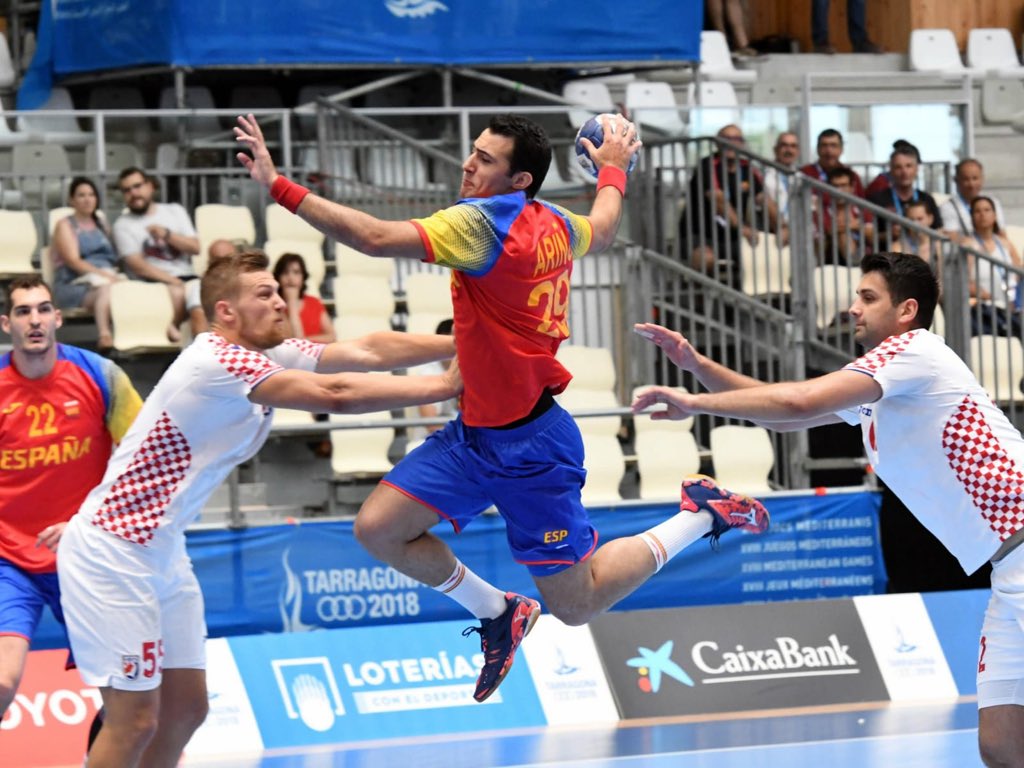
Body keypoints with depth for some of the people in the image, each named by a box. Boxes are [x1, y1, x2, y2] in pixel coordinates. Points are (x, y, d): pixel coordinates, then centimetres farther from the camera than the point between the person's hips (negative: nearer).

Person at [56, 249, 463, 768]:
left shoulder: (270, 356, 5)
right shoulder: (219, 361, -22)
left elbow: (368, 350, 2)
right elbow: (337, 395, -27)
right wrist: (446, 385, -22)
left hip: (161, 551, 10)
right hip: (112, 551, -10)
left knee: (185, 707, 9)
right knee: (134, 721, -10)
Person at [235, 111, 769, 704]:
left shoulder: (482, 224, -24)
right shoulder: (555, 223, 1)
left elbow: (376, 238, -33)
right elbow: (601, 230, 26)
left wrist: (280, 187, -32)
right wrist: (614, 168, 45)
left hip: (529, 449, -9)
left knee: (576, 605, 4)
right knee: (379, 529, 1)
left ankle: (701, 515, 17)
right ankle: (498, 612, 20)